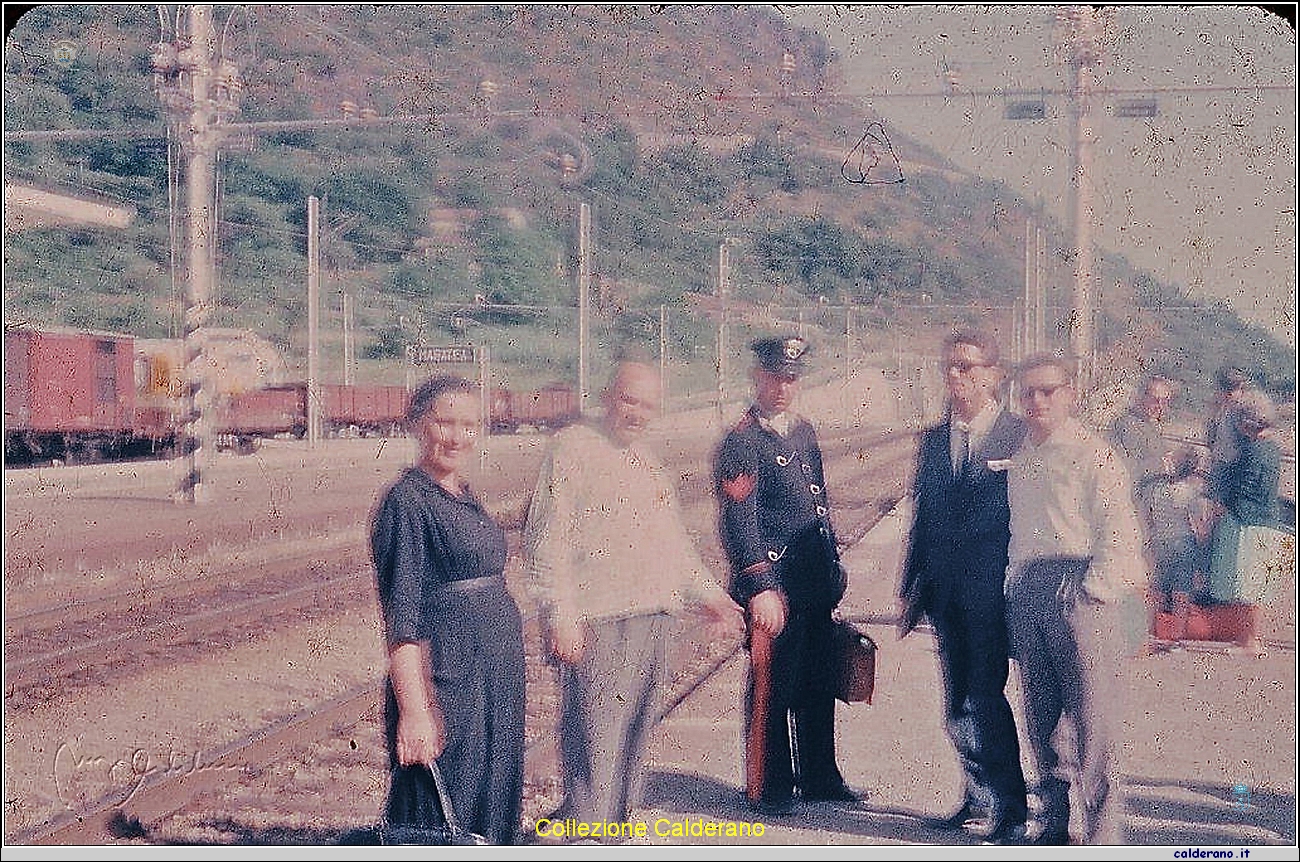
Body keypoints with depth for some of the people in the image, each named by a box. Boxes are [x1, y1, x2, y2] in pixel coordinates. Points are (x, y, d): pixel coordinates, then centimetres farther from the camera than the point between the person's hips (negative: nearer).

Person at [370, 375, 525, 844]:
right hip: (446, 676, -9)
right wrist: (414, 711, -23)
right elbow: (401, 619, -18)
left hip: (497, 672, 9)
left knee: (491, 812, 13)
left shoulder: (463, 496, 12)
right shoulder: (408, 500, -13)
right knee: (440, 821, -4)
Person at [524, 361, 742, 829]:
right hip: (595, 621, -8)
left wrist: (708, 592, 23)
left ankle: (616, 822, 21)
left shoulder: (647, 459, 19)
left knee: (635, 730, 11)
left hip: (650, 616, 8)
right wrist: (560, 614, -17)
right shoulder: (572, 448, -5)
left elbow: (673, 537, 29)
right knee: (593, 732, -9)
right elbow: (545, 538, -10)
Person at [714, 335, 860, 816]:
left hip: (815, 584, 8)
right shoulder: (743, 442, -12)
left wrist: (834, 567, 21)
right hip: (774, 586, -8)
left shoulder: (803, 431, 14)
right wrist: (761, 588, -23)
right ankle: (768, 789, 10)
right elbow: (739, 522, -18)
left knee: (819, 685, 15)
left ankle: (819, 777, 27)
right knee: (771, 686, 0)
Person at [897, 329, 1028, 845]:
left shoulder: (1019, 436, -5)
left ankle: (1011, 808, 1)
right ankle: (979, 796, 27)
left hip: (993, 589, -6)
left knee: (985, 696, -10)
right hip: (945, 592, 6)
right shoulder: (933, 440, 13)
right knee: (957, 701, 12)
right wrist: (911, 590, 14)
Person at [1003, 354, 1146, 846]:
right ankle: (1052, 826, 19)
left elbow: (1118, 534, -7)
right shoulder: (1018, 459, 16)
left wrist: (1092, 590, -13)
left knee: (1092, 718, -7)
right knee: (1040, 717, 10)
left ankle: (1103, 836, -3)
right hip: (1027, 593, 7)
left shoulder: (1093, 455, -4)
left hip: (1081, 589, -7)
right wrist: (1016, 593, 15)